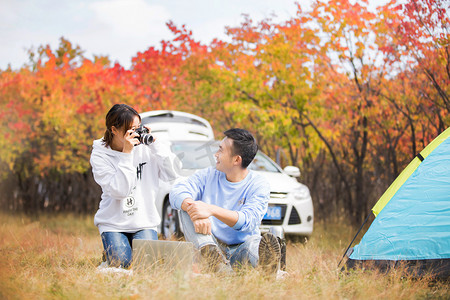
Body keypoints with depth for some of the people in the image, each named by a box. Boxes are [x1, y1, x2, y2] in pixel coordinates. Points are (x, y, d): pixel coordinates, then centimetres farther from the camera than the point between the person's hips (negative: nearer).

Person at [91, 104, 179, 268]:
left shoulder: (145, 148, -1)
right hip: (113, 222, -1)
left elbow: (171, 173, -9)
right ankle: (111, 248, 15)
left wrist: (154, 143, -12)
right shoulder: (100, 155, -9)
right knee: (120, 263, -19)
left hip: (144, 222, 2)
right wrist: (126, 154, -22)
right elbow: (120, 191, -20)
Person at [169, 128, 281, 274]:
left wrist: (211, 210, -35)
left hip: (240, 248, -3)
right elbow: (177, 192, -10)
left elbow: (248, 221, -20)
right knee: (186, 207, -20)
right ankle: (211, 254, -42)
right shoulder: (208, 175, 8)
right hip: (209, 244, 3)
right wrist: (196, 215, -32)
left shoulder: (259, 185, -3)